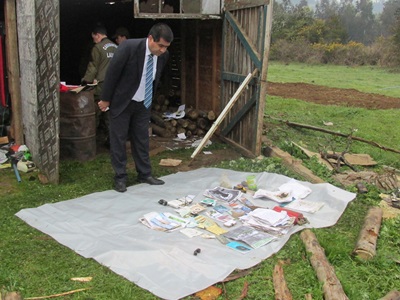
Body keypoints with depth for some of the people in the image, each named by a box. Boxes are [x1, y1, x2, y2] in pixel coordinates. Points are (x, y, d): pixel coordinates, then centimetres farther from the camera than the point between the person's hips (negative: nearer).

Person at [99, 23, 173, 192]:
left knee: (142, 139, 11)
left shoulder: (163, 55, -8)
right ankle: (120, 177, 13)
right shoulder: (129, 47, -25)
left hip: (143, 104, 5)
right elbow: (112, 72, -17)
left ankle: (144, 174, 22)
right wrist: (105, 99, -10)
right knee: (118, 140, 3)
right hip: (121, 102, -4)